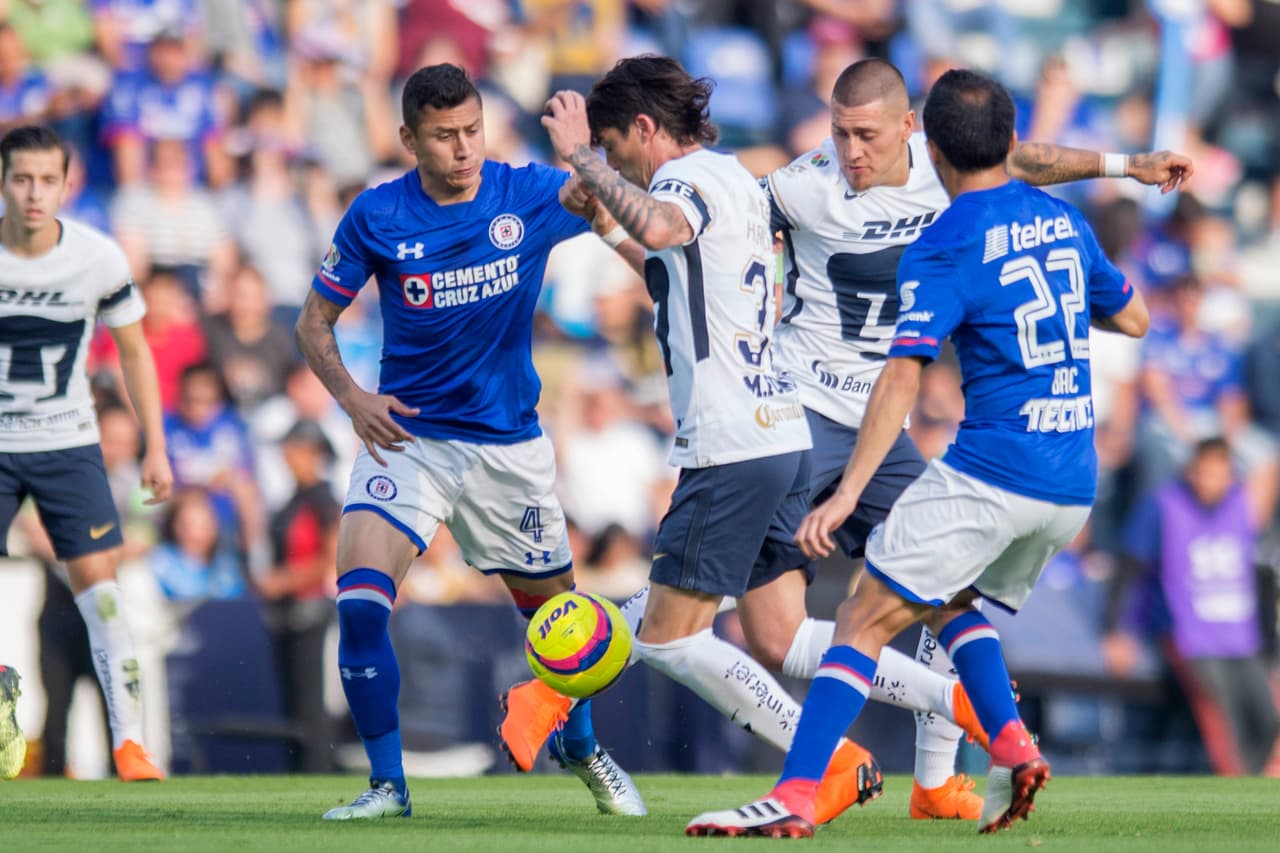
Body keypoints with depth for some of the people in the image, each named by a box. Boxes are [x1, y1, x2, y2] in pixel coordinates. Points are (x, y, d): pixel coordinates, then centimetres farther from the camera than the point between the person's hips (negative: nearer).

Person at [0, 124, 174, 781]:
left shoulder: (98, 259, -9)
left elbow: (134, 352, 5)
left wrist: (156, 449, 3)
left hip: (68, 443, 0)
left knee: (98, 582, -9)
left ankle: (129, 740, -8)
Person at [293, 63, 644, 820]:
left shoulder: (528, 195, -6)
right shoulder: (376, 217, -6)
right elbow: (316, 320, 4)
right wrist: (351, 396, -12)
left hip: (508, 445, 1)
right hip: (407, 437, -1)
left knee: (555, 608, 13)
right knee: (359, 602, -20)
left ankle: (584, 750, 42)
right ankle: (388, 785, -8)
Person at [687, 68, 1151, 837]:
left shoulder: (943, 250, -8)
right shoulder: (1063, 220, 11)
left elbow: (902, 376, -17)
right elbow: (1133, 318, 25)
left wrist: (848, 492, -20)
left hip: (988, 476, -7)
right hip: (1072, 485, 7)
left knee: (863, 622, -5)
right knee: (951, 602, 26)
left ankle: (796, 795, -15)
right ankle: (1012, 748, 3)